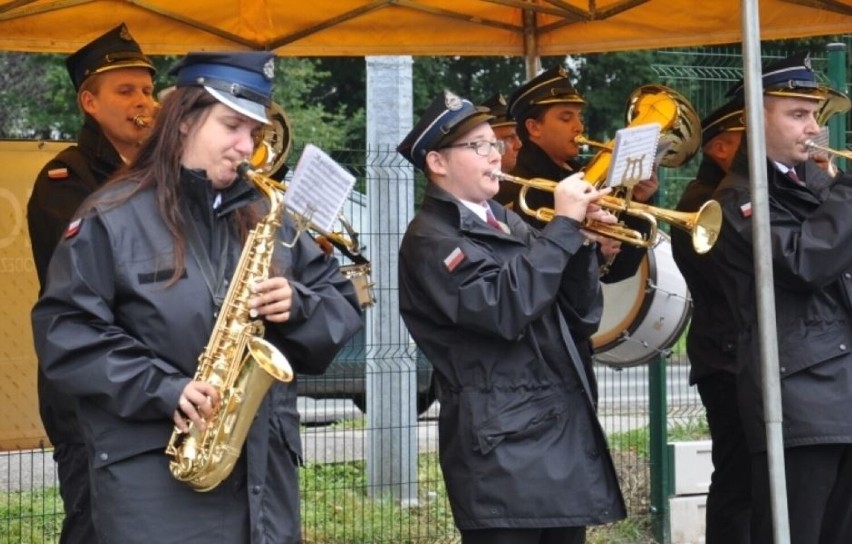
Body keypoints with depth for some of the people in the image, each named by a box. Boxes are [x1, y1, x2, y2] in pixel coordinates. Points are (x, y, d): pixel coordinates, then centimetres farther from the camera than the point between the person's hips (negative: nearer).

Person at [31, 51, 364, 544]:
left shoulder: (269, 217, 14)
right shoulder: (112, 218, -2)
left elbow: (344, 305, 15)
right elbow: (64, 332, -8)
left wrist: (297, 307, -7)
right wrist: (161, 389, -16)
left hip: (265, 464, 5)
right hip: (152, 470, -5)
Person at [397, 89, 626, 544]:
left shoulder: (505, 221, 17)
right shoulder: (430, 239, -9)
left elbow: (578, 303, 16)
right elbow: (506, 306, -24)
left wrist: (581, 239, -2)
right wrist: (563, 225, -18)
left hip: (566, 429, 8)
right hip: (503, 446, -8)